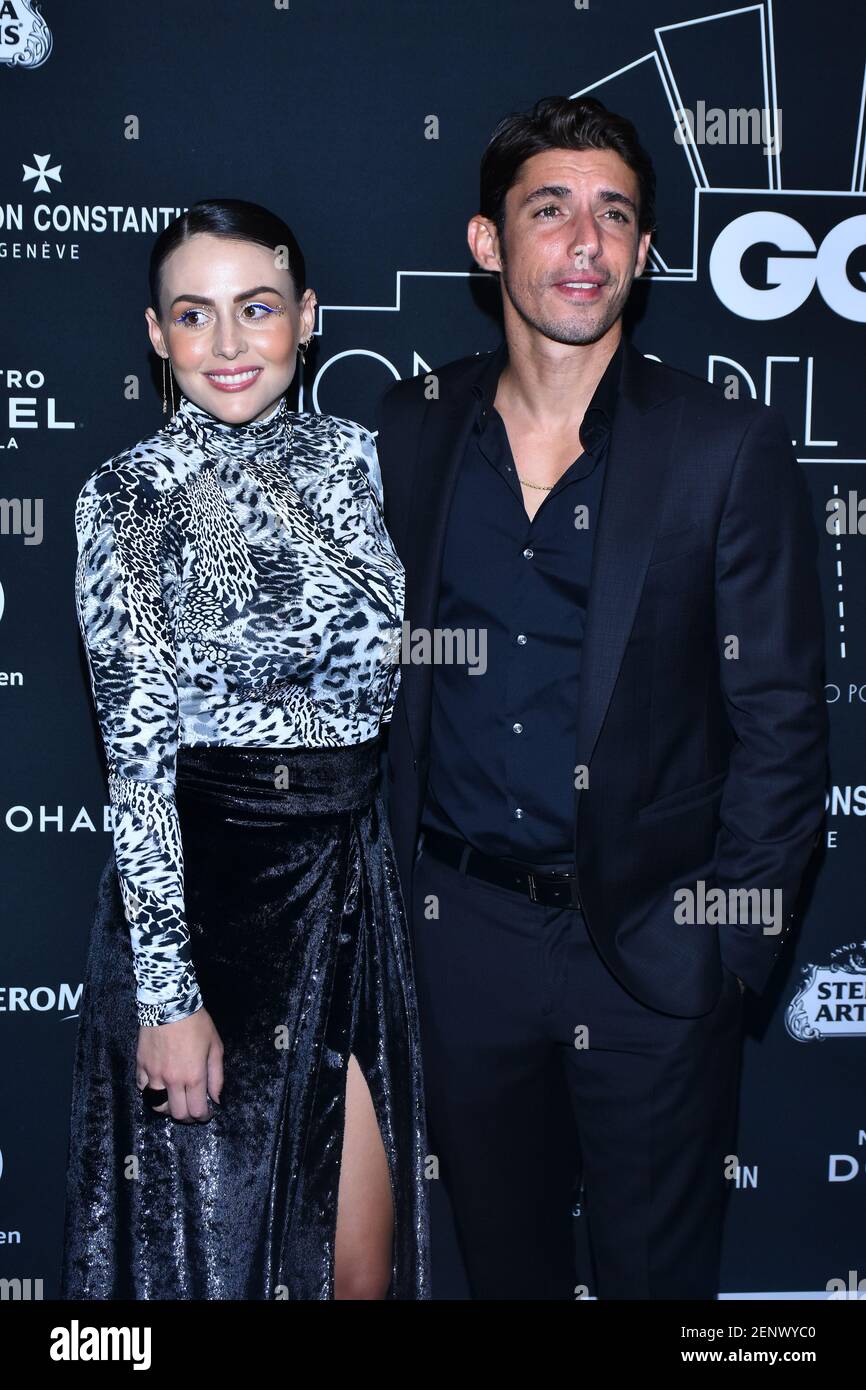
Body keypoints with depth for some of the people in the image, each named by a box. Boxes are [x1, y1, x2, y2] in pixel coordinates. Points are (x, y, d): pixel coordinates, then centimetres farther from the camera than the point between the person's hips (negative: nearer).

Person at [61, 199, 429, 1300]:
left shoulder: (348, 456, 4)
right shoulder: (129, 497, -10)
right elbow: (137, 759, -13)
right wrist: (169, 992, -15)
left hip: (357, 879, 5)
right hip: (209, 887, -4)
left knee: (364, 1253, 12)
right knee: (219, 1233, 13)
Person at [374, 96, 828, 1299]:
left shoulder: (729, 449, -8)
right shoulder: (412, 430, 2)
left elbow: (780, 717, -7)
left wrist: (731, 928, -12)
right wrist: (383, 878, 2)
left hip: (648, 937, -2)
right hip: (460, 929, 3)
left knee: (655, 1264, 15)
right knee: (499, 1251, 21)